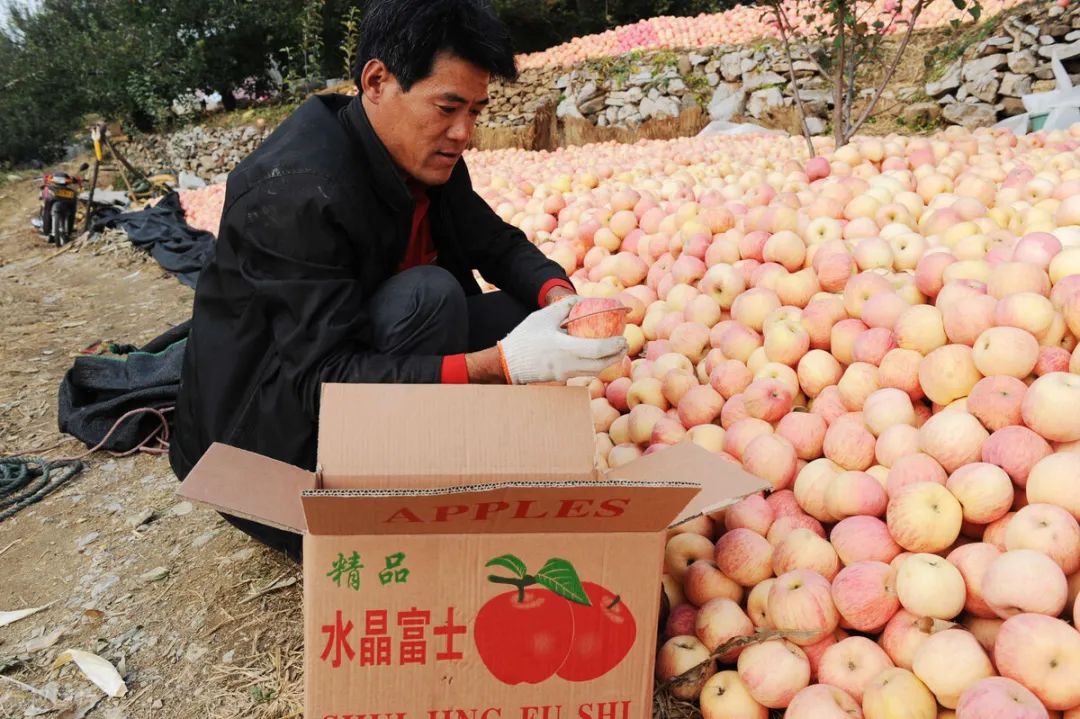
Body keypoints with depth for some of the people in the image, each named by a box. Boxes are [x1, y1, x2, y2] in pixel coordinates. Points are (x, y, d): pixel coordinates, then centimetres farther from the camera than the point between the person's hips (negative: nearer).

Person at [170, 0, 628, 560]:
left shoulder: (427, 157, -3)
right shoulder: (294, 190, -28)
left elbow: (499, 245, 6)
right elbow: (324, 378, -33)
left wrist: (559, 295, -17)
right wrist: (501, 365, -43)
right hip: (261, 425, -8)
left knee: (525, 311, -3)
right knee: (429, 296, -30)